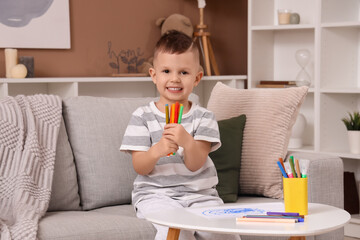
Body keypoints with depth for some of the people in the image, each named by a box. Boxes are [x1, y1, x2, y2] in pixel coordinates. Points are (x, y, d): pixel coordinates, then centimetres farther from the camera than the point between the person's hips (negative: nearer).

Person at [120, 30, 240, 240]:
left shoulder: (203, 117, 4)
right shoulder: (142, 116, 2)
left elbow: (195, 164, -9)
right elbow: (140, 167, -4)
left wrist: (188, 142, -30)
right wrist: (156, 151, -26)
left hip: (199, 193, 2)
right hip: (155, 193, -2)